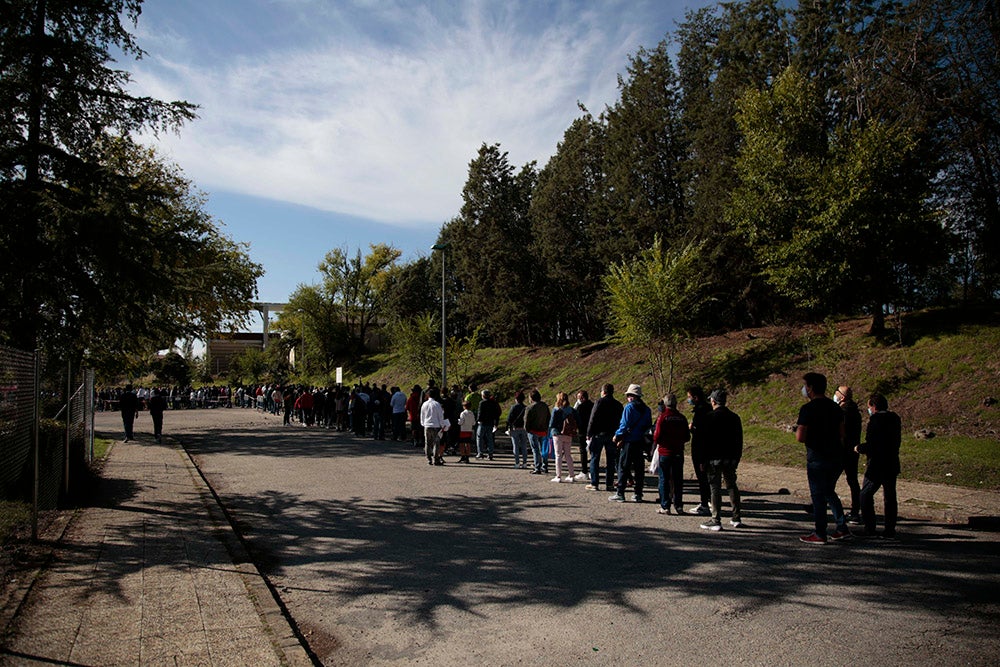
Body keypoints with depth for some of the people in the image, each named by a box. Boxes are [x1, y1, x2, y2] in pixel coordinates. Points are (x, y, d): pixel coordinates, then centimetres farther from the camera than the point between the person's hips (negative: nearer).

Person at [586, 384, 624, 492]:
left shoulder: (600, 402, -7)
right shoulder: (618, 404, 9)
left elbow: (593, 419, -11)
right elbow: (621, 421, 11)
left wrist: (589, 433, -6)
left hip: (599, 434, -5)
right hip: (612, 436, 5)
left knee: (594, 458, 2)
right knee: (610, 460, 9)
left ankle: (594, 484, -1)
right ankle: (609, 484, 9)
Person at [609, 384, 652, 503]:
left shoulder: (629, 407, -11)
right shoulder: (646, 409, 9)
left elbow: (624, 425, -14)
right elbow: (648, 425, 15)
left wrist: (617, 436, -4)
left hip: (629, 441, -6)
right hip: (641, 442, 6)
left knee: (623, 468, 0)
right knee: (639, 468, 9)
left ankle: (620, 494, 0)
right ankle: (638, 494, 12)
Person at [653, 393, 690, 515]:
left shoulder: (662, 417, -11)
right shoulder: (682, 418, 2)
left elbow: (657, 436, -15)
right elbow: (687, 437, 6)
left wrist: (655, 441, 6)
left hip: (664, 452, -4)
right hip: (678, 453, 4)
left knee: (664, 479, 3)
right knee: (678, 480, 11)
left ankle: (665, 506, 3)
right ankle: (679, 506, 15)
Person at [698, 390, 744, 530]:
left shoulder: (709, 417, -10)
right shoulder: (734, 417, 7)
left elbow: (704, 440, -10)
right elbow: (739, 440, 12)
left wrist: (703, 460, -5)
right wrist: (737, 458, 19)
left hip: (714, 458, -5)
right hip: (731, 458, 5)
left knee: (715, 488, -3)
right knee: (732, 486, 16)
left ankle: (716, 520, -2)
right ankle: (736, 517, 21)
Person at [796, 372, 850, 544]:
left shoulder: (808, 409, -16)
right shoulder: (835, 407, 8)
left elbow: (800, 437, -20)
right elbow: (841, 434, 13)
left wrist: (797, 429, 0)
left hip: (817, 459, -7)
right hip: (837, 457, 7)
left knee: (818, 495, 3)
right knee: (829, 492, 21)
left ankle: (820, 535, 9)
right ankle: (842, 528, 18)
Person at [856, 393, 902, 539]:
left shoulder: (875, 420, -18)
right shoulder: (895, 418, 6)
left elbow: (870, 446, -21)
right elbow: (897, 441, 13)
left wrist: (858, 448, -2)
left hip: (876, 467, -7)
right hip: (892, 466, 7)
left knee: (866, 495, 7)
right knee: (890, 497, 13)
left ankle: (870, 529, 8)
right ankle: (890, 531, 16)